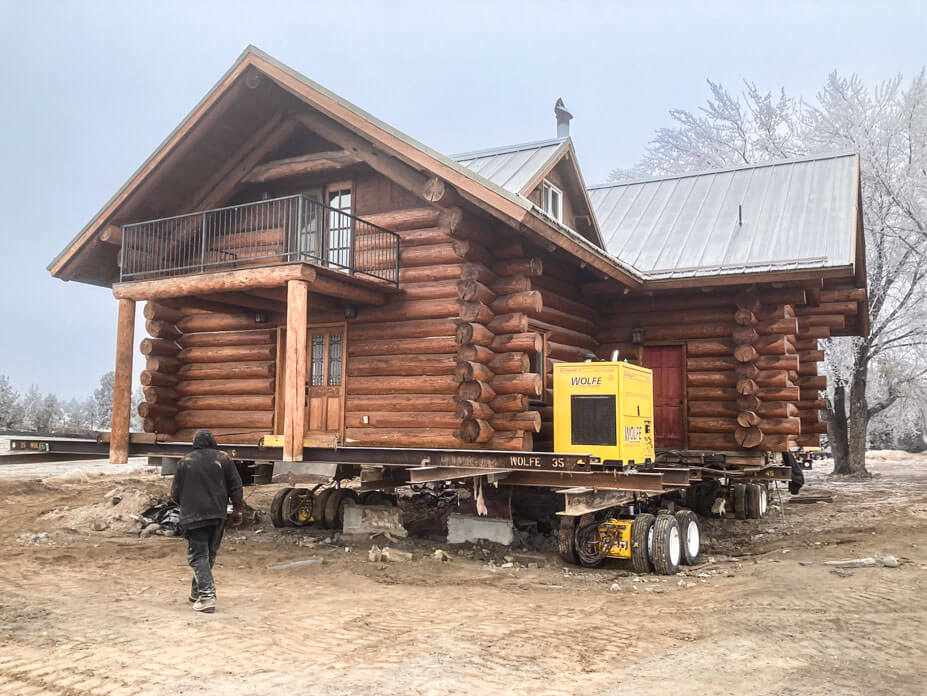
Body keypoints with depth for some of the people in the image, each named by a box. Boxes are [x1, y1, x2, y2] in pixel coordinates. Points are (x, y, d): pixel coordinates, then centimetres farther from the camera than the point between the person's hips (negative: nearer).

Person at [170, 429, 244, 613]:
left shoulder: (185, 461, 1)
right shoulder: (223, 458, 2)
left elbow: (175, 492, 6)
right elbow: (236, 485, 3)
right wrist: (238, 507, 15)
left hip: (193, 516, -2)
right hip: (218, 515, 2)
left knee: (198, 555, -3)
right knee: (210, 554, 16)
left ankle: (207, 596, -16)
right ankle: (197, 592, 26)